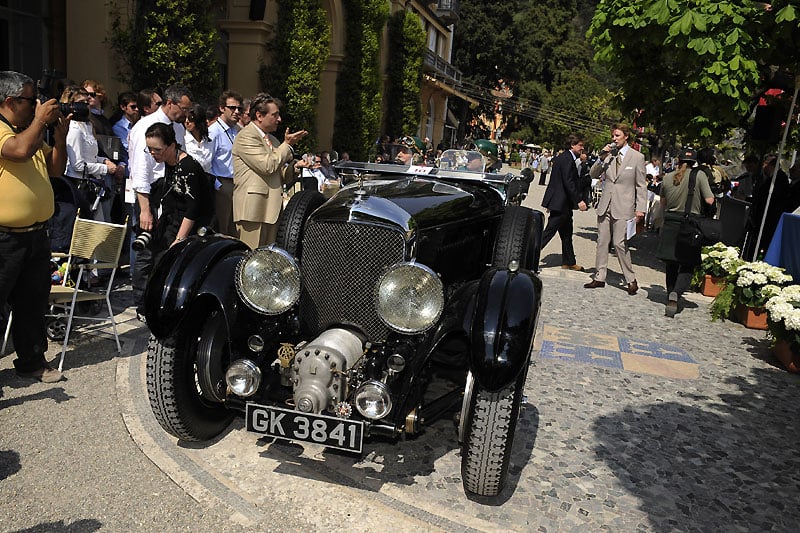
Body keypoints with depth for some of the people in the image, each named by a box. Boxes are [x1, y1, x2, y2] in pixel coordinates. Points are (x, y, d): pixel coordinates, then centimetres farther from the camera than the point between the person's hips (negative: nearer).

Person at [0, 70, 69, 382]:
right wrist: (40, 120, -16)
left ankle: (32, 361, 28)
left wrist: (59, 136, 3)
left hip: (36, 235, 8)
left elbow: (56, 169, 17)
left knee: (33, 304, 16)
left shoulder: (32, 131, 16)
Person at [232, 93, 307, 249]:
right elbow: (267, 166, -17)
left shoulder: (272, 139, 22)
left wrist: (295, 166, 2)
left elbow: (282, 176, 23)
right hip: (253, 209, -8)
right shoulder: (246, 136, -6)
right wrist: (287, 145, -5)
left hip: (272, 209, 9)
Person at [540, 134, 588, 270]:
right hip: (560, 202, -11)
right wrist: (579, 200, -24)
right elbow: (569, 182, -23)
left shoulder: (562, 157, 15)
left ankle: (569, 262, 23)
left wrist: (550, 203, 23)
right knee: (549, 232, -6)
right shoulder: (567, 159, -15)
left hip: (559, 202, 11)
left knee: (566, 233, 15)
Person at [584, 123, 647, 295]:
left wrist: (640, 208, -6)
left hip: (623, 207, -4)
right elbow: (593, 174, 8)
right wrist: (601, 158, -8)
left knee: (619, 243, -8)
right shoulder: (607, 153, 8)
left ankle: (631, 280, 6)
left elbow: (641, 185, 0)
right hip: (605, 205, 4)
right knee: (602, 242, 7)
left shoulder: (637, 157, 0)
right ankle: (599, 277, 16)